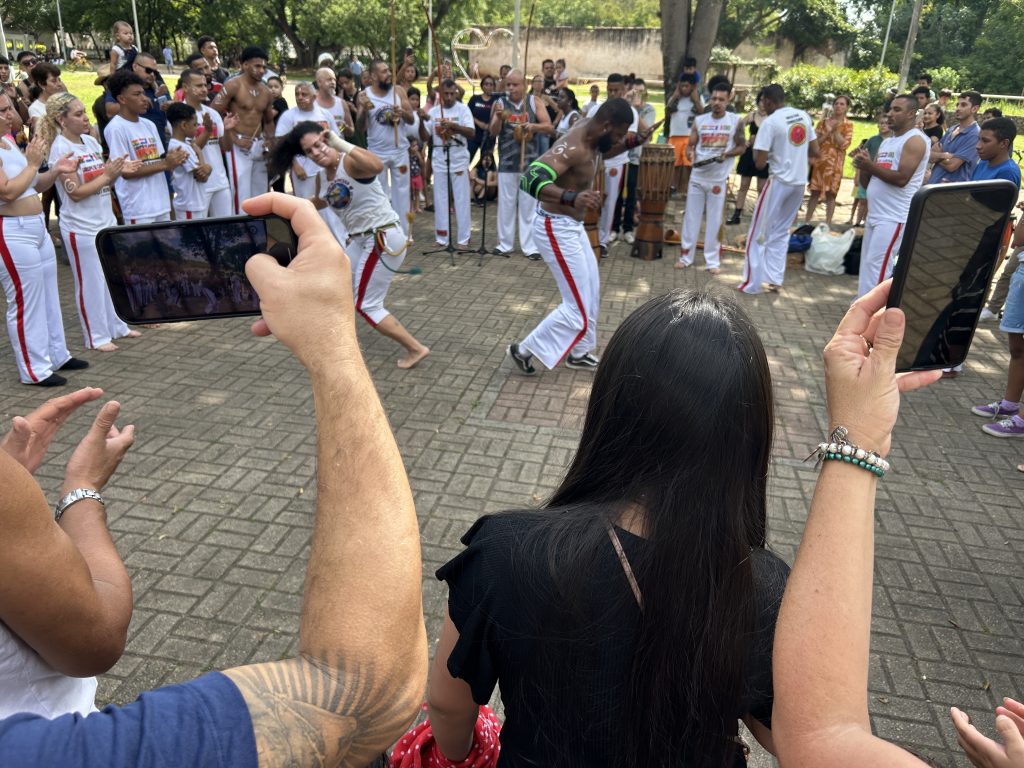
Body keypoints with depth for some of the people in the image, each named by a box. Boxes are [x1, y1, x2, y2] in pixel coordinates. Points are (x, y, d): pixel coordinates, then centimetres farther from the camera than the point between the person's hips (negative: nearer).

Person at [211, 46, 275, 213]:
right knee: (242, 196, -10)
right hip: (239, 146, -7)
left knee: (260, 195, 12)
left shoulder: (266, 92, 12)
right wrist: (234, 139, -16)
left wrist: (268, 141, 6)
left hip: (259, 147, 7)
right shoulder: (233, 86, -8)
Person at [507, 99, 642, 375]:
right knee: (577, 308, -7)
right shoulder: (573, 148, -28)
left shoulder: (591, 133, 0)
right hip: (556, 228, -10)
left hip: (572, 225, 10)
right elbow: (531, 178, -42)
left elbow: (605, 149, 25)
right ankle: (524, 350, 8)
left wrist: (635, 141, 7)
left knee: (591, 292, 21)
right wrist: (572, 197, -57)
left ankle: (579, 352, 36)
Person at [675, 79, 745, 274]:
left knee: (714, 220, 4)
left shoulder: (736, 121, -3)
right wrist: (691, 155, -18)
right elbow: (690, 144, 5)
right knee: (691, 217, 7)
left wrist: (726, 154, -17)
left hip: (718, 178, -2)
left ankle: (713, 260, 12)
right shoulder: (699, 120, 2)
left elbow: (741, 147, 2)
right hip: (697, 176, 2)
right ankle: (686, 256, 17)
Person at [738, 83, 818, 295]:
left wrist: (755, 146, 4)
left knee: (759, 234, 4)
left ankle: (751, 284, 6)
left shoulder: (770, 122, -14)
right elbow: (815, 152, 11)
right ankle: (775, 279, 16)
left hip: (780, 182, -6)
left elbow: (760, 163, -15)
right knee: (780, 232, 17)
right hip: (800, 183, 6)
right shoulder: (804, 116, 7)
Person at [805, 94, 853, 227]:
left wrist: (835, 130, -11)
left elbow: (844, 144, -8)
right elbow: (815, 141, 1)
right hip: (819, 159, 2)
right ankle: (806, 221, 10)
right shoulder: (823, 121, 8)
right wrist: (828, 131, -11)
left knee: (831, 193, -2)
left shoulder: (848, 124, 3)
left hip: (835, 163, -2)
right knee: (815, 192, 3)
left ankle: (828, 223, 3)